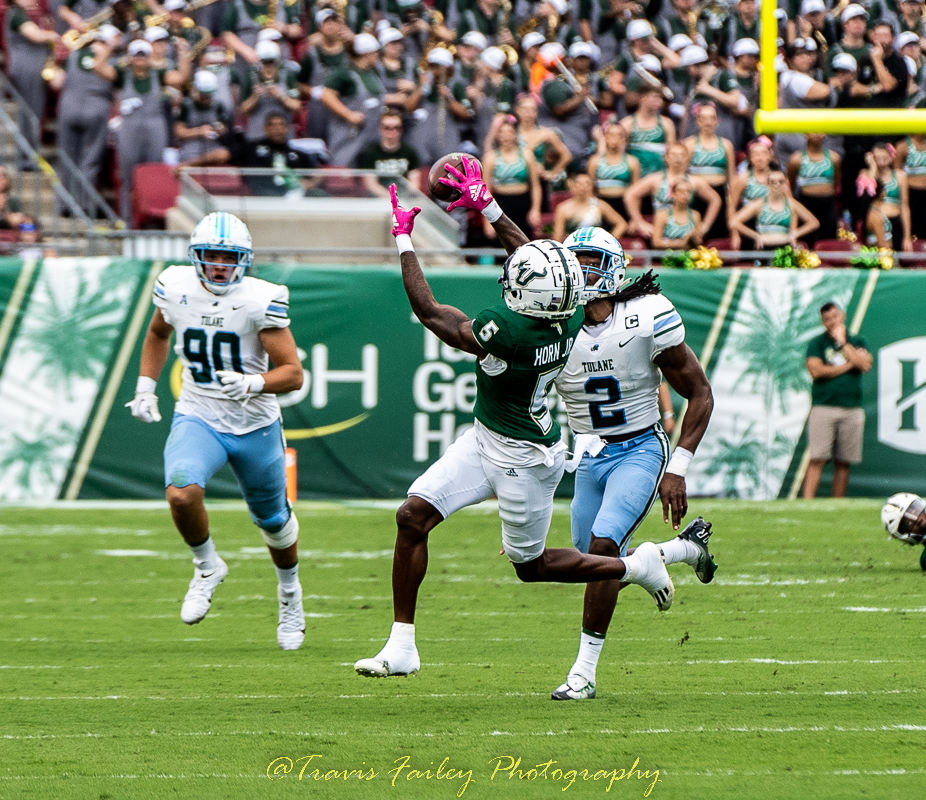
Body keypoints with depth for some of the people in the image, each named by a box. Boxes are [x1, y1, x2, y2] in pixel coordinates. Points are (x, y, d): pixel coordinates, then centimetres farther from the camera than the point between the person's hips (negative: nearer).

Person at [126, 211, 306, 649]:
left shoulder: (261, 300, -17)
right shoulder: (176, 288, -7)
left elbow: (293, 373, -17)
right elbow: (157, 334, 17)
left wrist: (251, 384, -34)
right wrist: (145, 387, 10)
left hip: (255, 426, -1)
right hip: (197, 420, 1)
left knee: (273, 520, 17)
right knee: (181, 494, -29)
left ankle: (289, 591, 49)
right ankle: (206, 567, 1)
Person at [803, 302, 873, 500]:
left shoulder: (857, 342, 15)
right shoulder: (817, 343, 7)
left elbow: (865, 365, -3)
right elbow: (816, 371, -8)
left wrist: (842, 342, -1)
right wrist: (848, 365, -2)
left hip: (852, 408, 3)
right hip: (823, 407, -3)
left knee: (843, 461, 3)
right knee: (817, 459, -12)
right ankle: (807, 503, -16)